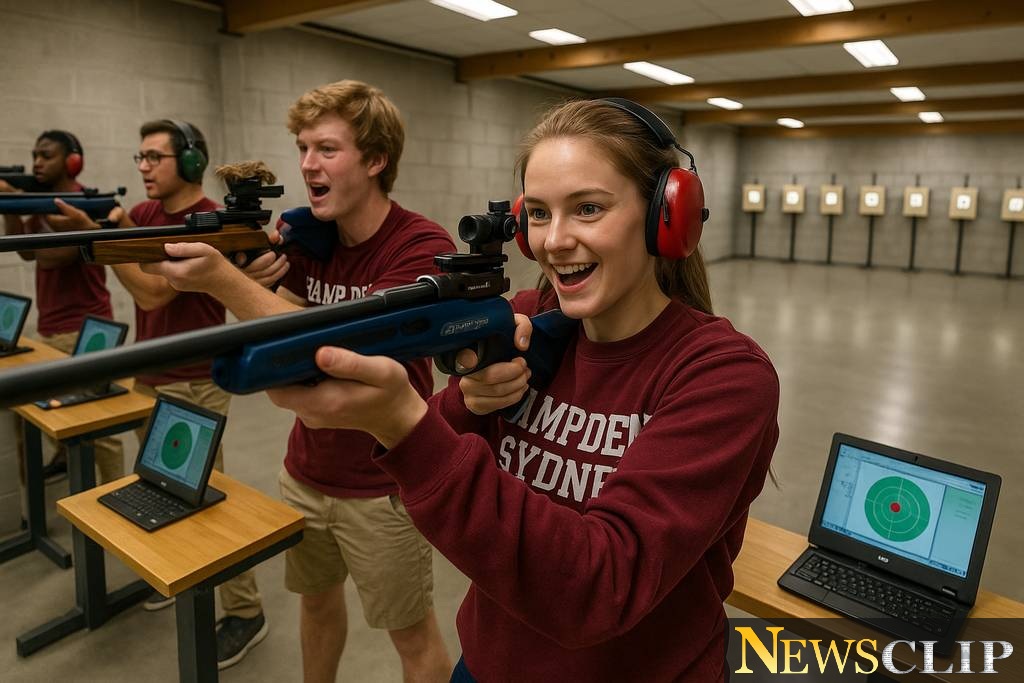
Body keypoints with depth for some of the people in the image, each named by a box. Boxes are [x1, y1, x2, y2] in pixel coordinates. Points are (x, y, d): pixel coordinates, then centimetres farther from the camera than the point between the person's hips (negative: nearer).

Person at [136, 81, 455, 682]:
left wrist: (225, 283, -33)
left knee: (413, 634, 12)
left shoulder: (423, 247, -19)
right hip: (306, 472, 6)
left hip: (383, 486, -6)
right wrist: (253, 285, -19)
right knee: (316, 598, 24)